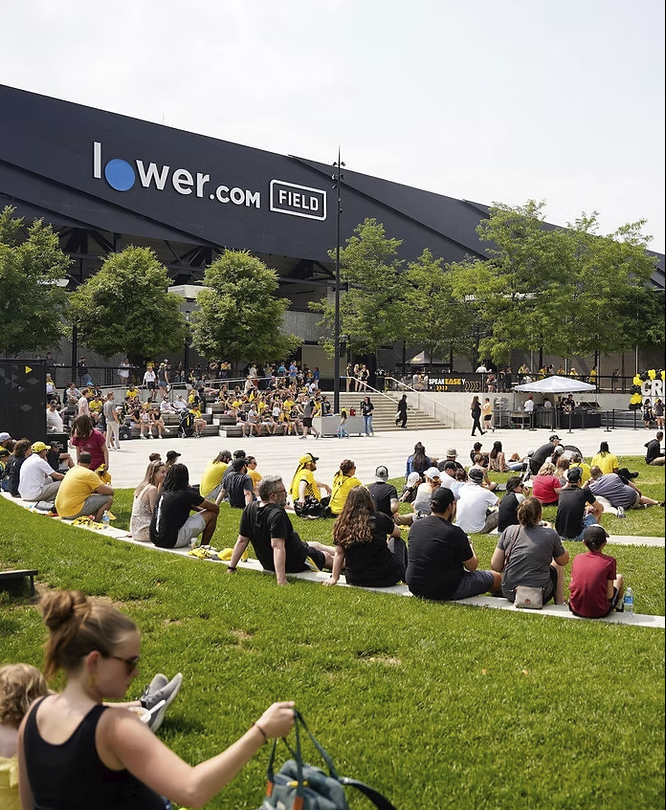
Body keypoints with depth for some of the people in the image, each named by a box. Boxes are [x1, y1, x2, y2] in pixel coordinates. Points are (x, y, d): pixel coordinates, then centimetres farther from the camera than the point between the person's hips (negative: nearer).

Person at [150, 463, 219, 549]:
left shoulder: (163, 492, 10)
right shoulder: (186, 494, -10)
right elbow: (216, 508, 0)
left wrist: (201, 510, 24)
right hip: (171, 541, -8)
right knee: (212, 515, 0)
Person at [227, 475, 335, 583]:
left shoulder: (249, 509, -9)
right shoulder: (277, 514, -33)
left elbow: (242, 540, -5)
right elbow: (277, 546, -40)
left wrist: (231, 568, 2)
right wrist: (281, 580, -45)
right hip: (295, 563, -8)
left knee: (316, 545, 30)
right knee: (327, 558, 20)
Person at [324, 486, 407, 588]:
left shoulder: (342, 525, -7)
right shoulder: (379, 518, -11)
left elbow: (339, 553, -3)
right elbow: (397, 533, 9)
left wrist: (334, 578, 5)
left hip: (354, 580, 2)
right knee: (398, 541, 24)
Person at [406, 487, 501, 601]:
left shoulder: (415, 525, -2)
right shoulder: (454, 532, -19)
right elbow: (472, 566, -8)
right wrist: (470, 547, 13)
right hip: (445, 591, -6)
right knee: (496, 578, 6)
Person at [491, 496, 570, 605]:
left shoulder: (508, 531, -2)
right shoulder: (550, 535, -9)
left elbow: (495, 566, -1)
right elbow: (564, 561, 10)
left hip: (509, 593, 3)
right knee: (557, 567, 28)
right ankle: (560, 605, 33)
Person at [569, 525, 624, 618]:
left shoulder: (577, 558, -3)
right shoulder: (609, 561, -12)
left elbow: (571, 586, 2)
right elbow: (609, 595, -12)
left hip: (576, 610, 3)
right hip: (599, 612, -3)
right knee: (619, 577, 22)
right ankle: (619, 608, 47)